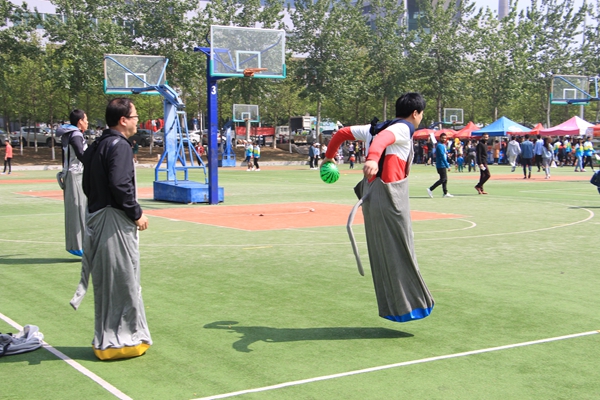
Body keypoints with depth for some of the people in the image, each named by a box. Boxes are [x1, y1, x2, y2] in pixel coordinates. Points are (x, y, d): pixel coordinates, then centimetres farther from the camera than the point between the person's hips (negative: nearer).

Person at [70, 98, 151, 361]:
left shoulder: (96, 146, 15)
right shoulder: (119, 145, -14)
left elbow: (87, 184, 17)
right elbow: (119, 184, -24)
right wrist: (137, 213, -14)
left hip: (95, 218, 10)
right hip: (115, 221, -10)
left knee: (105, 281, 15)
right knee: (124, 281, 0)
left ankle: (106, 339, 24)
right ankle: (123, 341, 8)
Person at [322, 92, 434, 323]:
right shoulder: (403, 130, -8)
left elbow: (341, 132, 19)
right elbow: (382, 138, -30)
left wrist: (329, 157, 32)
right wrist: (373, 159, -48)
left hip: (371, 196, 8)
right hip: (390, 198, -8)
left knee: (381, 253, 12)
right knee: (400, 253, 0)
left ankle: (390, 307, 18)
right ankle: (408, 305, 6)